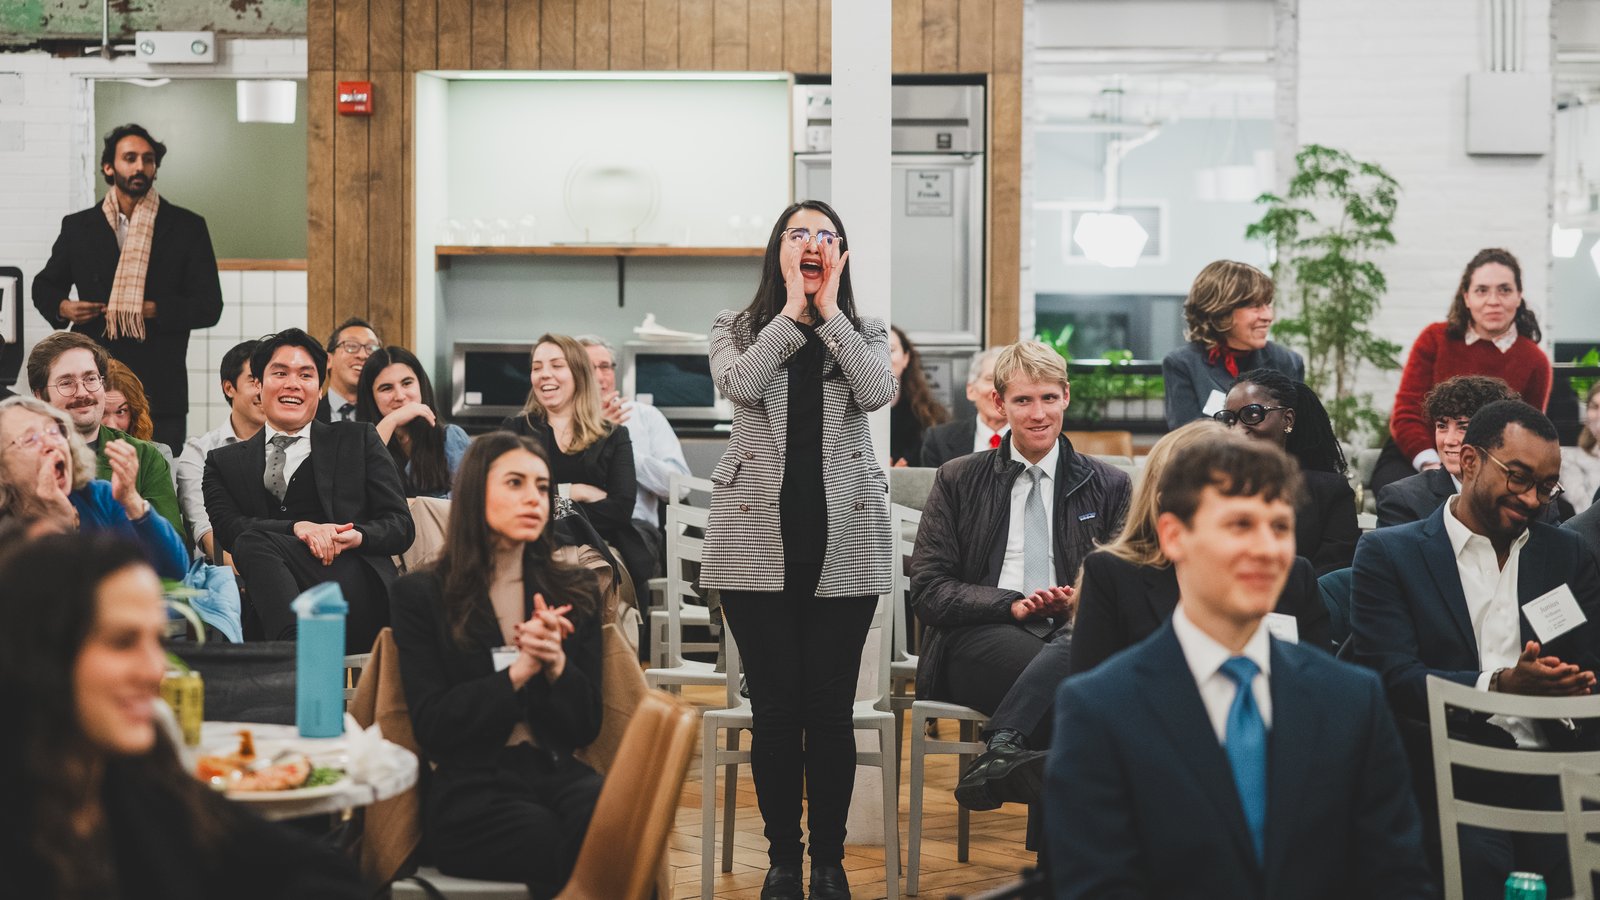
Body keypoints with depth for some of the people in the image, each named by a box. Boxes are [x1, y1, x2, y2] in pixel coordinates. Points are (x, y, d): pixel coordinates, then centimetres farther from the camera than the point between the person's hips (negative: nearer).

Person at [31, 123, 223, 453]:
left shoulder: (187, 227, 6)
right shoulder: (78, 227, 11)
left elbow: (209, 306, 2)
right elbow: (45, 284, 23)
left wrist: (155, 310, -13)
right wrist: (61, 307, 0)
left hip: (160, 388, -1)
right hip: (92, 384, 1)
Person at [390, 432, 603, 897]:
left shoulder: (576, 590, 16)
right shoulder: (421, 595, 7)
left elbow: (585, 726, 11)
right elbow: (432, 728, -1)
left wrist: (555, 664, -8)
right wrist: (521, 669, -9)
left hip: (558, 773, 3)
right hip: (471, 790, -3)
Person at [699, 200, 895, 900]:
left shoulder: (864, 335, 12)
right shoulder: (737, 330, 9)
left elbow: (877, 392, -10)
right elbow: (742, 385, -13)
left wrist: (828, 310, -5)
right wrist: (793, 309, -6)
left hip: (845, 542, 1)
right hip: (760, 540, 0)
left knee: (830, 710, 1)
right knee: (774, 710, 0)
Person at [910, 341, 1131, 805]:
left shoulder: (1108, 485, 17)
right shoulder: (958, 481, 14)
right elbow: (927, 590, 5)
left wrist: (1081, 603, -12)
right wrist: (1013, 605, -11)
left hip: (1074, 632, 1)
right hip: (978, 641, -1)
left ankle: (1003, 748, -39)